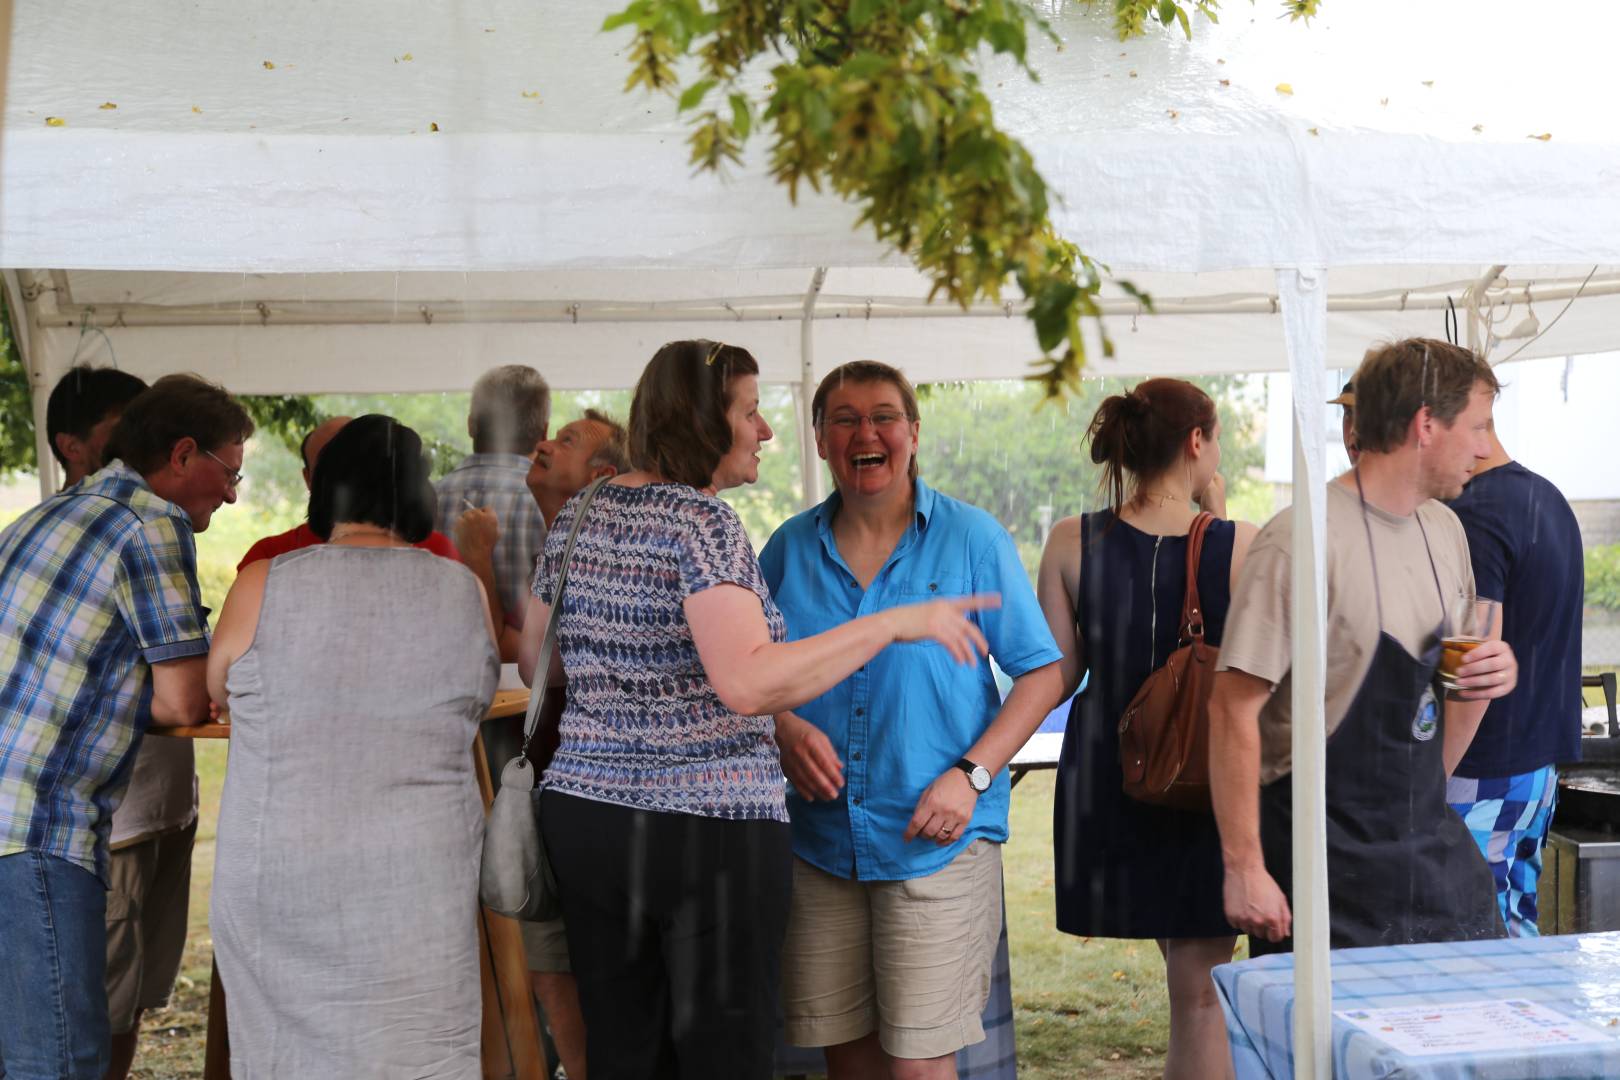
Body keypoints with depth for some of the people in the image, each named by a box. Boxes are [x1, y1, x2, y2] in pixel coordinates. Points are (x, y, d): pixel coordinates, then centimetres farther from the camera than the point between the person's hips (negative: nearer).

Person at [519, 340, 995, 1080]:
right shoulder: (703, 521, -14)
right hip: (710, 825, -7)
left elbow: (536, 664, 17)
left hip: (583, 814, 7)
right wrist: (898, 623, -23)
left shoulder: (575, 517, 9)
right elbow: (748, 683, -26)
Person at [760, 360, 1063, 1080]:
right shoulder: (791, 547, 8)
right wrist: (785, 728, -7)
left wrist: (971, 775, -11)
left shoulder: (971, 537, 0)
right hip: (818, 841, 3)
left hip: (936, 841, -3)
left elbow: (1042, 673, 1)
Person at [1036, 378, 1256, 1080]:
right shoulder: (1239, 544, -11)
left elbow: (1057, 678, -4)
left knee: (1191, 966, 21)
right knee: (1200, 993, 8)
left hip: (1107, 779, 3)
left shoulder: (1072, 543, -6)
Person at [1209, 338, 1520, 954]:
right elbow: (1234, 708, -19)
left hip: (1433, 845, 8)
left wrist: (1480, 682, -3)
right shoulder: (1302, 541, -18)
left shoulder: (1445, 531, 9)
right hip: (1328, 863, -7)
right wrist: (1244, 867, -21)